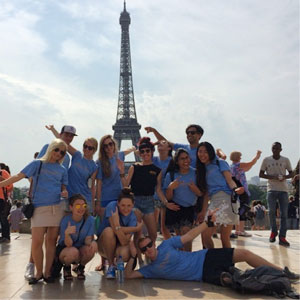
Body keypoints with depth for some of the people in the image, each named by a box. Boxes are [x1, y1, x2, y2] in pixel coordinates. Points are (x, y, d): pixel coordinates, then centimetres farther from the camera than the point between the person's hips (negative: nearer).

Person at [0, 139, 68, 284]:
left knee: (51, 240, 4)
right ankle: (39, 273, 11)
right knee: (37, 241, -7)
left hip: (56, 208, 3)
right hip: (39, 208, -3)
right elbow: (18, 177, -5)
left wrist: (65, 193, -5)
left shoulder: (62, 170, 11)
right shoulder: (38, 164, 2)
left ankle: (47, 272, 15)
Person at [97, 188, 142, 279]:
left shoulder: (132, 217, -14)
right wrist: (136, 228, -23)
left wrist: (117, 225, -42)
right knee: (109, 230, -34)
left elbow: (124, 242, -26)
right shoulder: (112, 206, -20)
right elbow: (115, 229, -30)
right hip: (104, 245, -1)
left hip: (119, 245, 1)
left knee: (125, 254, -34)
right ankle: (111, 265, -15)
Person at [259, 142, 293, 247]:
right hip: (271, 189, -1)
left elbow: (291, 173, 12)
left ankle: (282, 237, 2)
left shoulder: (286, 160, 5)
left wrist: (285, 177, -11)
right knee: (271, 211, -9)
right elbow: (261, 174, 4)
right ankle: (273, 232, 15)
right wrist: (272, 177, -13)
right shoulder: (266, 160, 2)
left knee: (284, 214, -2)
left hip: (283, 190, 1)